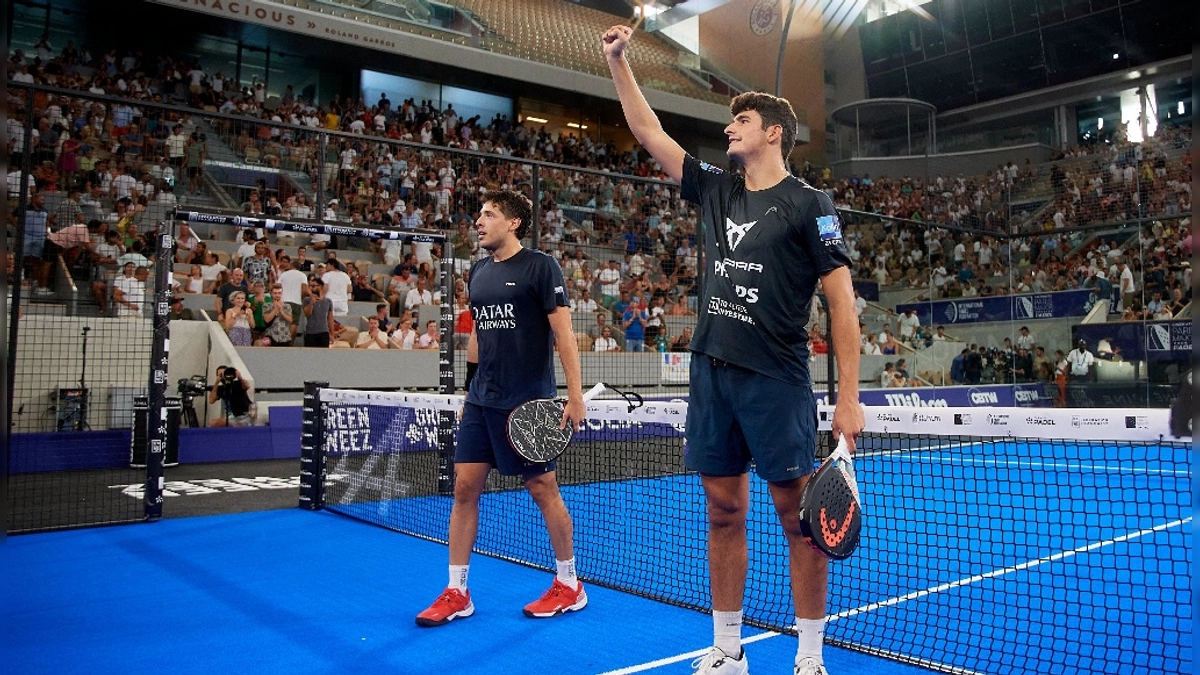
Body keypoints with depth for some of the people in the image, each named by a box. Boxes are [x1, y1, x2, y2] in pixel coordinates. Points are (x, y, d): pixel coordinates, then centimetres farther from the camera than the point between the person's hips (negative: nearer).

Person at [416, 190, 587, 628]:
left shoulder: (540, 266, -7)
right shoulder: (478, 272, 13)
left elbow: (563, 332, -11)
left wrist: (575, 394, -16)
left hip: (528, 402, -6)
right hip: (481, 401, 7)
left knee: (543, 488, 2)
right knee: (464, 487, 4)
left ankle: (569, 585, 20)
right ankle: (456, 592, 15)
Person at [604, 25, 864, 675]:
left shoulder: (809, 205, -2)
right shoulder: (717, 190, 14)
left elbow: (842, 299, -6)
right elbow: (649, 133, 21)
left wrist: (848, 397, -13)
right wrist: (617, 61, 17)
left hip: (776, 379, -5)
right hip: (711, 373, 6)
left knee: (796, 513, 1)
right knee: (724, 511, 9)